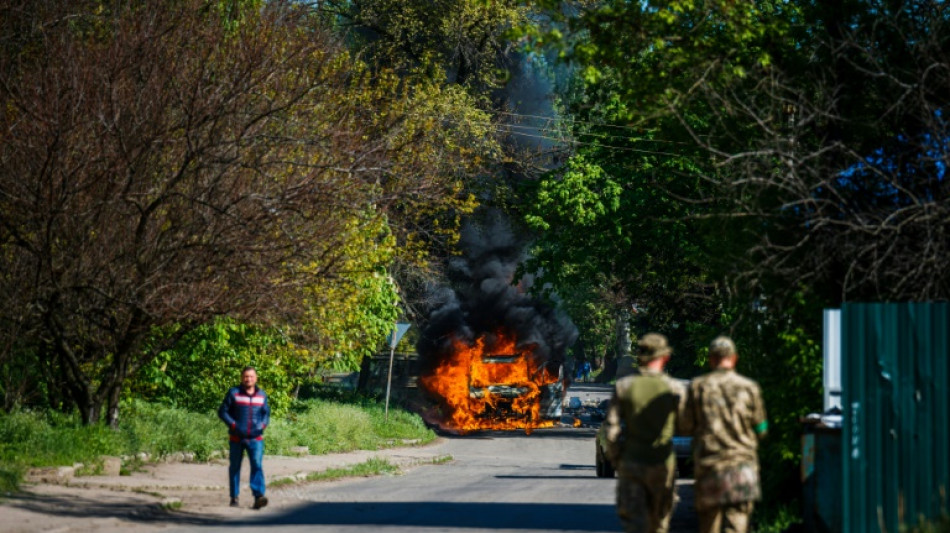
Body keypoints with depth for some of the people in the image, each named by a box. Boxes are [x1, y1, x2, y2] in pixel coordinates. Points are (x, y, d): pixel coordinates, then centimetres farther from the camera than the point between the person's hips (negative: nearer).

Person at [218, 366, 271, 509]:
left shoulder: (261, 394, 7)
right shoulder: (233, 393, -2)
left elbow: (266, 413, 17)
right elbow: (222, 412, 0)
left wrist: (263, 425, -2)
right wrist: (233, 425, -13)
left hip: (255, 438, 1)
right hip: (237, 437, -1)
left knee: (257, 465, -14)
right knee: (235, 467, 9)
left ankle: (259, 496, -24)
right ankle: (234, 497, 21)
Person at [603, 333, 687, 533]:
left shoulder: (623, 386, -4)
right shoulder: (675, 389, -6)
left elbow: (612, 428, -6)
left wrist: (615, 458, 7)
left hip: (630, 464, 0)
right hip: (662, 464, 0)